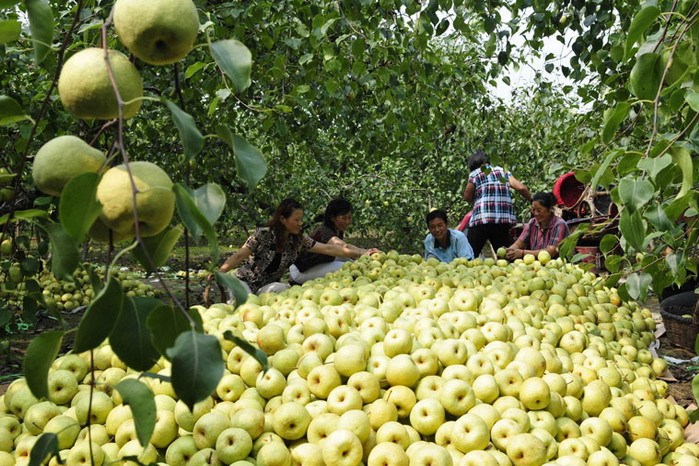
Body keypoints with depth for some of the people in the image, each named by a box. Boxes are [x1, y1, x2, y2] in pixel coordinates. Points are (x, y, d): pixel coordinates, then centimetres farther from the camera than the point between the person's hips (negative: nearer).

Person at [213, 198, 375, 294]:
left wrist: (362, 252, -13)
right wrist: (219, 273, -34)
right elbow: (239, 256, -17)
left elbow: (328, 249, -7)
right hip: (246, 282, -4)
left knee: (284, 289, -27)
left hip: (269, 285, 4)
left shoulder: (299, 239, -6)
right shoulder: (263, 235, -19)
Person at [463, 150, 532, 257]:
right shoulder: (503, 171, 18)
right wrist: (532, 200, 20)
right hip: (506, 218, 4)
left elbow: (467, 197, 8)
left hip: (482, 219, -3)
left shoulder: (475, 174, 8)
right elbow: (521, 187, 8)